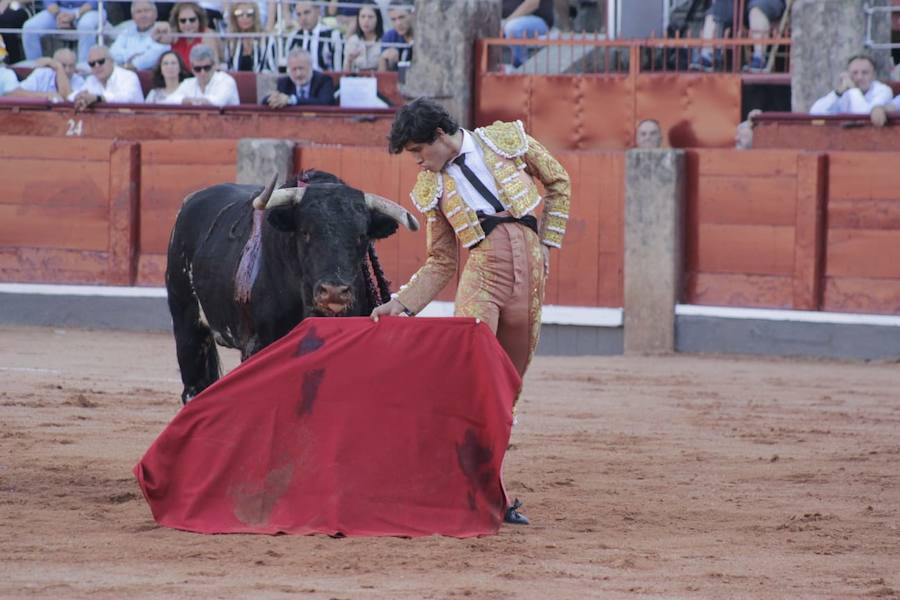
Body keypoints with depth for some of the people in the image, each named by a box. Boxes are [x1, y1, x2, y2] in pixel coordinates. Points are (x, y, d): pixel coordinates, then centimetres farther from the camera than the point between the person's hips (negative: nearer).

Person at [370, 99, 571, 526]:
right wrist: (400, 304, 1)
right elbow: (440, 265, 13)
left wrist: (548, 242, 11)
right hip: (482, 270, -1)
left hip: (530, 270, 1)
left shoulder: (505, 141, 8)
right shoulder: (433, 187, 12)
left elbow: (558, 183, 19)